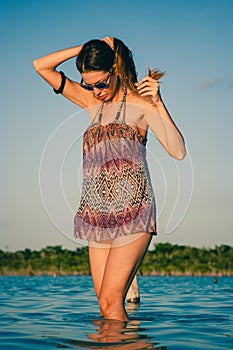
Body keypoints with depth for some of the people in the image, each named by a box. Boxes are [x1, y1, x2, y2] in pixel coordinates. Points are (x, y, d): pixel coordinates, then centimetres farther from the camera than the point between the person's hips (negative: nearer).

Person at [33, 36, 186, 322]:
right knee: (105, 304, 2)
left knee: (110, 303, -12)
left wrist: (158, 103, -15)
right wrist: (88, 47, 8)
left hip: (132, 214, -5)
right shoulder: (93, 102, 16)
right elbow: (41, 66, 15)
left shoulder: (140, 103, 2)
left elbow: (178, 152, -8)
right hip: (98, 217, 5)